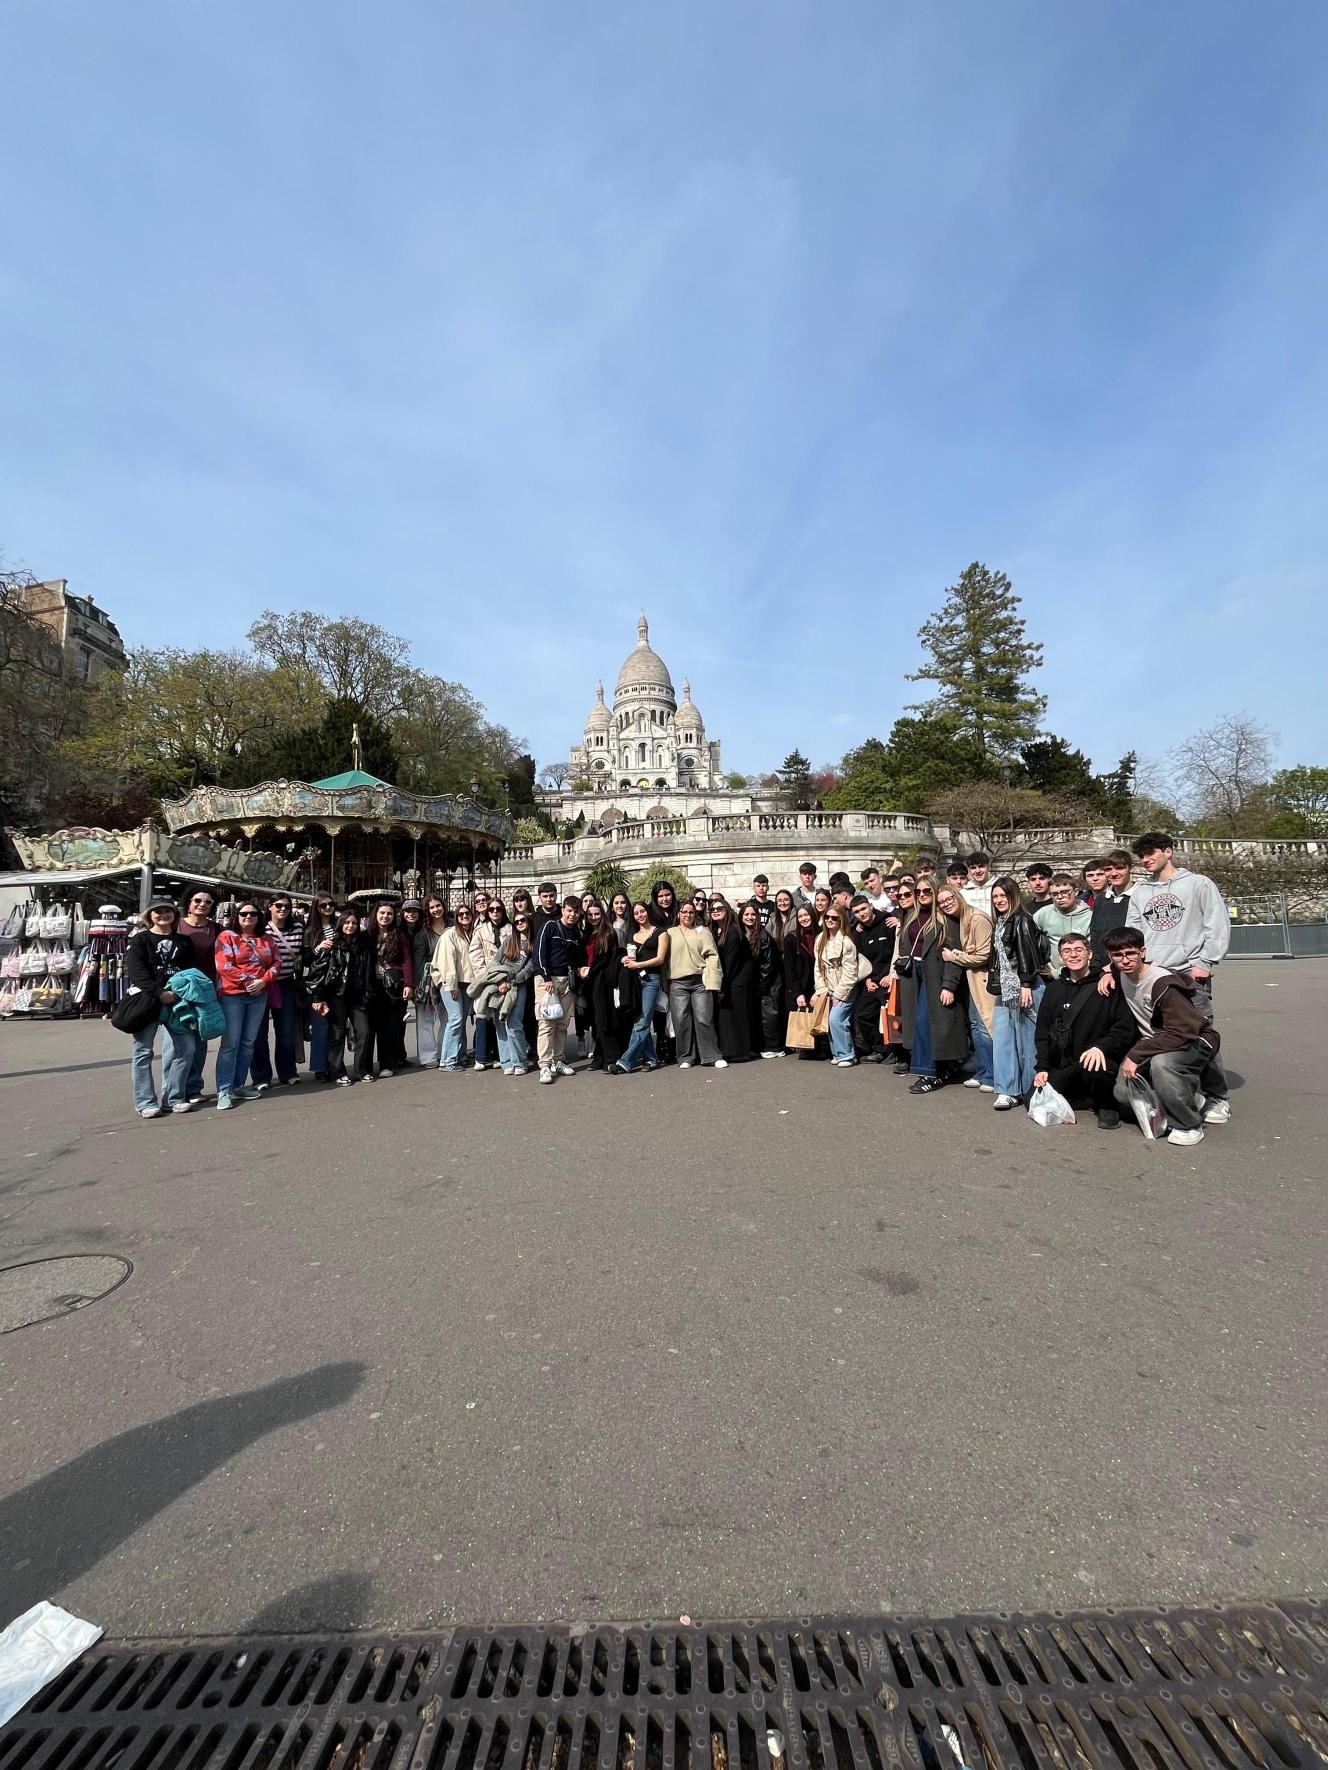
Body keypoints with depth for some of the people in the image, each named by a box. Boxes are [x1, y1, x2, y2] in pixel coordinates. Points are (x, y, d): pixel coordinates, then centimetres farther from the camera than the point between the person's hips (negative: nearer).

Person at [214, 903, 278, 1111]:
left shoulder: (265, 940, 14)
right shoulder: (227, 936, -1)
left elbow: (275, 963, 9)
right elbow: (224, 966, -11)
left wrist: (263, 981, -8)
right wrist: (248, 981, -14)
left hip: (259, 996, 5)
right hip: (232, 995, -5)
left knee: (248, 1043, 9)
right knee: (230, 1043, -5)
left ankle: (238, 1086, 18)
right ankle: (223, 1091, -1)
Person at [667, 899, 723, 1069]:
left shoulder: (703, 931, 11)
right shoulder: (670, 933, 14)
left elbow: (712, 956, 3)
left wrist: (712, 982, -7)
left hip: (700, 981, -1)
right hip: (677, 983, 1)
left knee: (704, 1020, -4)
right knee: (681, 1021, -1)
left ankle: (713, 1056, 6)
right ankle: (685, 1057, 11)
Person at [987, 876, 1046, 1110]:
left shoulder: (1022, 920, -9)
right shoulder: (998, 923, 17)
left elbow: (1027, 954, -15)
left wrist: (1026, 985, -20)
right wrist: (995, 985, 20)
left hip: (1024, 987, -8)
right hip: (1005, 989, 8)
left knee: (1025, 1039, 1)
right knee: (1001, 1038, 2)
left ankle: (1029, 1090, 13)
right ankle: (1008, 1090, 5)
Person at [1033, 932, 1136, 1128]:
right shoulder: (1054, 989, 11)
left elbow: (1125, 1029, -8)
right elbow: (1042, 1032, 12)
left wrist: (1101, 1046, -25)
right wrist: (1042, 1067, 2)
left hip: (1097, 1060, -4)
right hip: (1063, 1066, 4)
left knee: (1093, 1070, -38)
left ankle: (1106, 1105, -3)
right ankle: (1084, 1097, 18)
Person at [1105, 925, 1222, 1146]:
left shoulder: (1163, 983, -28)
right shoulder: (1120, 974, -6)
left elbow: (1182, 1032, -33)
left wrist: (1135, 1054, -33)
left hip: (1195, 1041, -7)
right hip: (1157, 1044, 7)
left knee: (1161, 1063, -40)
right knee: (1123, 1092, -11)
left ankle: (1189, 1125, -15)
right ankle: (1193, 1103, 13)